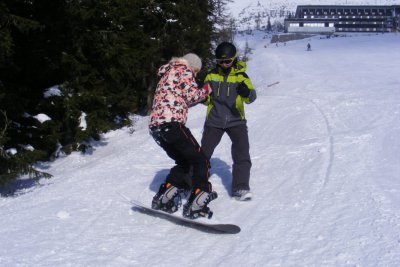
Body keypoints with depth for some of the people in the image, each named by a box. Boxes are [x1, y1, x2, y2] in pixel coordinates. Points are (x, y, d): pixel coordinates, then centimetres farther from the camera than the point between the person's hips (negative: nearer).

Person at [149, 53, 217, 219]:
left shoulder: (167, 74, 32)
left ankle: (163, 198, 9)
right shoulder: (183, 71, 5)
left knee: (184, 162, 20)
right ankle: (196, 204, -18)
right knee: (200, 160, -4)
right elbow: (191, 96, -4)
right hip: (172, 123, -9)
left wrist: (200, 95, 23)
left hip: (155, 126, 9)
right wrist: (206, 90, 13)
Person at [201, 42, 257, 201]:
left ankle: (240, 188, -6)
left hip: (236, 120, -2)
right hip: (214, 121, 2)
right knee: (203, 153, 7)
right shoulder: (212, 76, 3)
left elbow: (252, 97, -16)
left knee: (242, 154, -12)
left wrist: (247, 93, -40)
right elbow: (206, 98, 13)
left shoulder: (241, 76, -4)